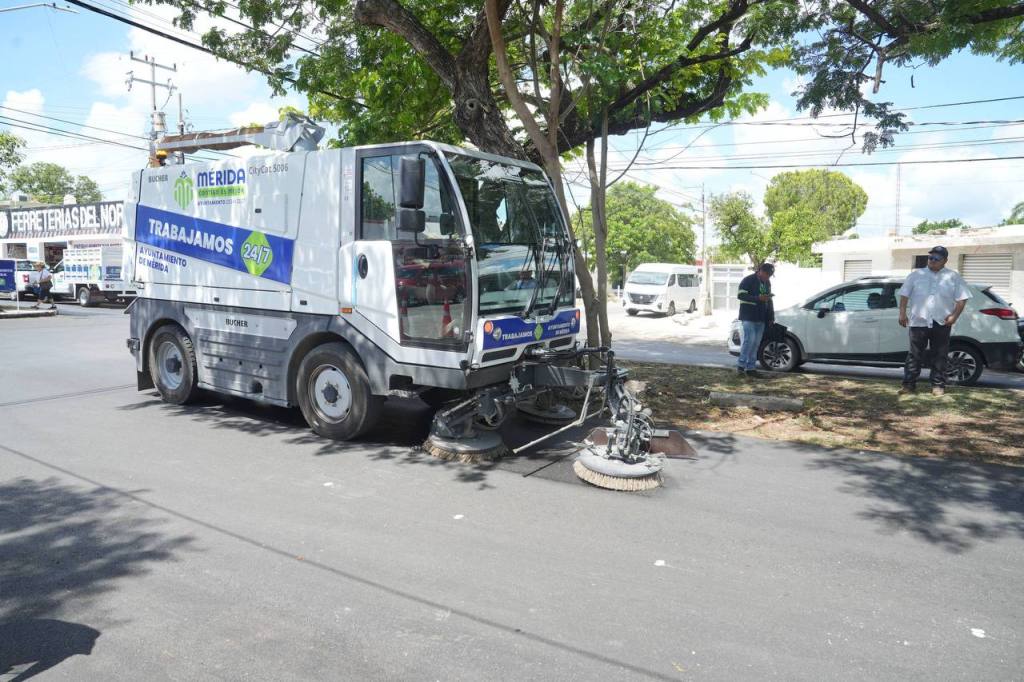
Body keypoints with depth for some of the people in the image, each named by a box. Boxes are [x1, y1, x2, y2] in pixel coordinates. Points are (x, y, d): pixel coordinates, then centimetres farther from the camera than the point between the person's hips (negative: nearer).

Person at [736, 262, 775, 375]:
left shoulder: (767, 283, 18)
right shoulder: (748, 280, -6)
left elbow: (769, 300, 24)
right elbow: (740, 295, -15)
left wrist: (771, 316, 17)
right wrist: (758, 298, -21)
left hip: (761, 318, 7)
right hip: (748, 316, -7)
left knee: (756, 343, 4)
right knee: (749, 340, -17)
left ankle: (750, 368, 7)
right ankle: (741, 365, -9)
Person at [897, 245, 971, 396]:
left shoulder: (953, 277, 8)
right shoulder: (916, 275, 10)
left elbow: (962, 298, 4)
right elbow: (904, 295, 8)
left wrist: (954, 316, -8)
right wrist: (902, 313, -2)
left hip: (941, 323, 0)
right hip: (918, 322, 0)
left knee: (939, 356, 4)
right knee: (914, 354, 0)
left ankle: (938, 385, 12)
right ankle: (909, 384, 4)